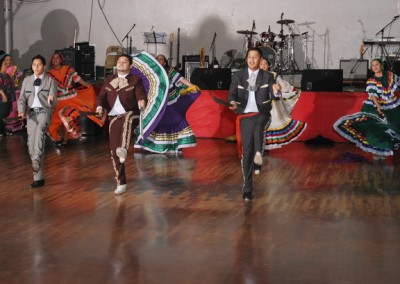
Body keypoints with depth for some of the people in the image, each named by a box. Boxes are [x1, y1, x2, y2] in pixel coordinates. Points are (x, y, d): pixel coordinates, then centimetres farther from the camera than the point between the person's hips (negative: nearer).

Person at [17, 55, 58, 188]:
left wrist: (51, 100, -26)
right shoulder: (27, 80, 15)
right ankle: (38, 178, 7)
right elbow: (22, 98, 10)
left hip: (44, 111, -4)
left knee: (40, 131, -36)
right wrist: (22, 111, -10)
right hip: (31, 113, 4)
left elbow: (54, 103, -1)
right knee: (31, 145, 0)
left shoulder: (50, 81, 5)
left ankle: (37, 160, -55)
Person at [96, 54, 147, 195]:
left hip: (131, 114, -4)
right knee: (114, 152, -1)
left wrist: (142, 101, -36)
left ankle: (123, 150, -66)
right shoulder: (109, 80, 16)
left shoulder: (135, 80, 3)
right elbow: (101, 97, 9)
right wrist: (100, 107, -13)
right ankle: (121, 183, 11)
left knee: (127, 120, -43)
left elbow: (141, 95, -11)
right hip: (114, 118, 4)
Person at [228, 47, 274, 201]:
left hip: (262, 114, 0)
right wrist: (233, 103, -21)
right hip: (245, 116, 0)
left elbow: (273, 95, -5)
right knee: (246, 152, -2)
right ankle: (247, 189, 4)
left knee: (258, 124, -39)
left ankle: (259, 153, -47)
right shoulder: (238, 76, 8)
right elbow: (232, 94, 1)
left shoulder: (267, 76, 5)